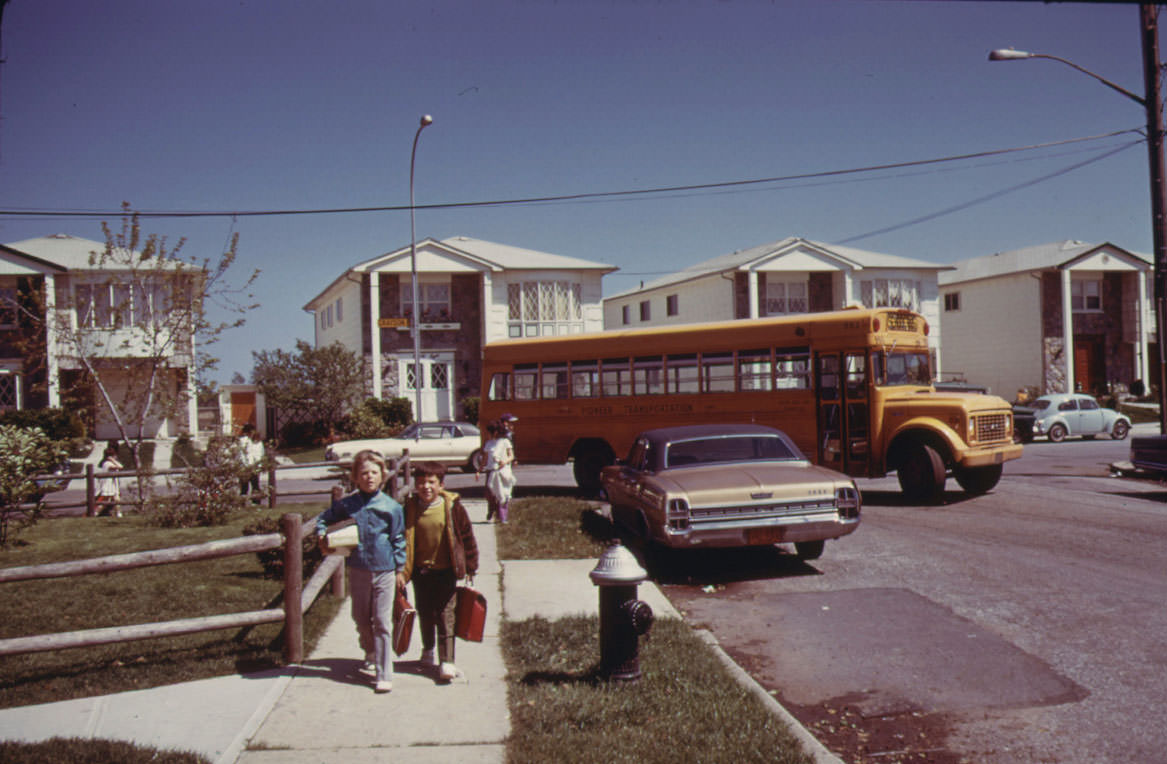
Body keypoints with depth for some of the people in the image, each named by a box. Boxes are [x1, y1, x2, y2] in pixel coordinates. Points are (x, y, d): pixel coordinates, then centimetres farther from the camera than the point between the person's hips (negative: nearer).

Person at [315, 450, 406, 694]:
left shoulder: (391, 507, -4)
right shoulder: (346, 504, 1)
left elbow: (399, 540, 1)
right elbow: (323, 518, 17)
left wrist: (400, 570, 0)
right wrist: (322, 536, -2)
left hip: (384, 571, -3)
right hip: (358, 570, 3)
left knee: (382, 623, -4)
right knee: (361, 620, 15)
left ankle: (384, 675, 1)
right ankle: (371, 657, 41)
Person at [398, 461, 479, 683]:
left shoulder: (452, 507, -9)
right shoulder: (410, 509, -3)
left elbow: (466, 536, -1)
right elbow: (403, 540, 3)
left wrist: (471, 565, 2)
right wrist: (401, 569, -2)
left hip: (446, 570, -3)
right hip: (421, 571, 3)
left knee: (445, 614, -3)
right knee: (424, 613, 17)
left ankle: (446, 661, 0)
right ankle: (428, 649, 40)